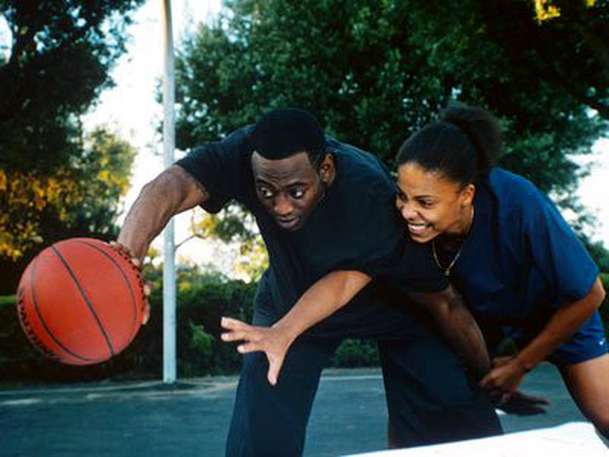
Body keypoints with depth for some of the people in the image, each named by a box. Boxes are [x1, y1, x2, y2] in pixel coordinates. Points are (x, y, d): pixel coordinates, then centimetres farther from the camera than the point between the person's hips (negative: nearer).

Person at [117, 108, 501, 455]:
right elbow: (172, 186, -50)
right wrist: (125, 259, -68)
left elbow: (442, 302, -27)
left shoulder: (376, 201, -38)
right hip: (290, 299, 2)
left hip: (391, 300, -1)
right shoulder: (247, 155, -33)